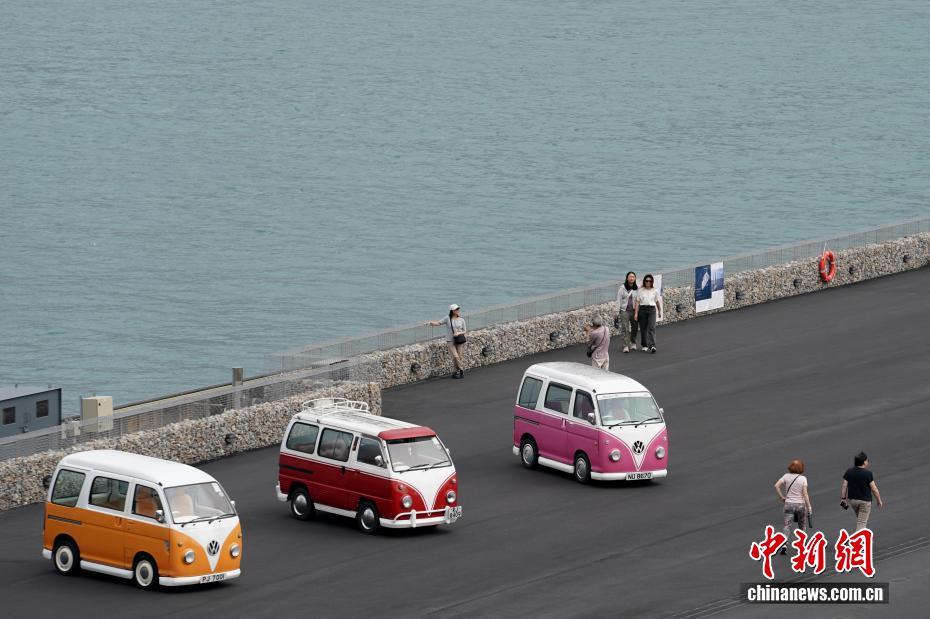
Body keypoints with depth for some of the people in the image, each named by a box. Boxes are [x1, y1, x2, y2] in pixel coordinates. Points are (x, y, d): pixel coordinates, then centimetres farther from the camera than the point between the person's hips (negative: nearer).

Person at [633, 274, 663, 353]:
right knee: (643, 328, 6)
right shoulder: (640, 291, 3)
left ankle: (652, 346, -21)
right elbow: (637, 302, -1)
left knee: (651, 328, -13)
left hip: (652, 309, -1)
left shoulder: (655, 291, 6)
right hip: (642, 309, 1)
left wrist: (659, 311, 26)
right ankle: (644, 345, 22)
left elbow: (657, 302, 16)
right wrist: (636, 313, -7)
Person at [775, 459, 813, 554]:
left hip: (789, 503, 1)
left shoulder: (786, 476, -1)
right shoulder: (803, 478, -7)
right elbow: (805, 494, -10)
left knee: (787, 525, -2)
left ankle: (785, 544, -20)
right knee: (802, 526, 17)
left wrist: (781, 497, 2)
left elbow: (776, 486, -8)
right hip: (800, 504, -1)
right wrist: (809, 507, -4)